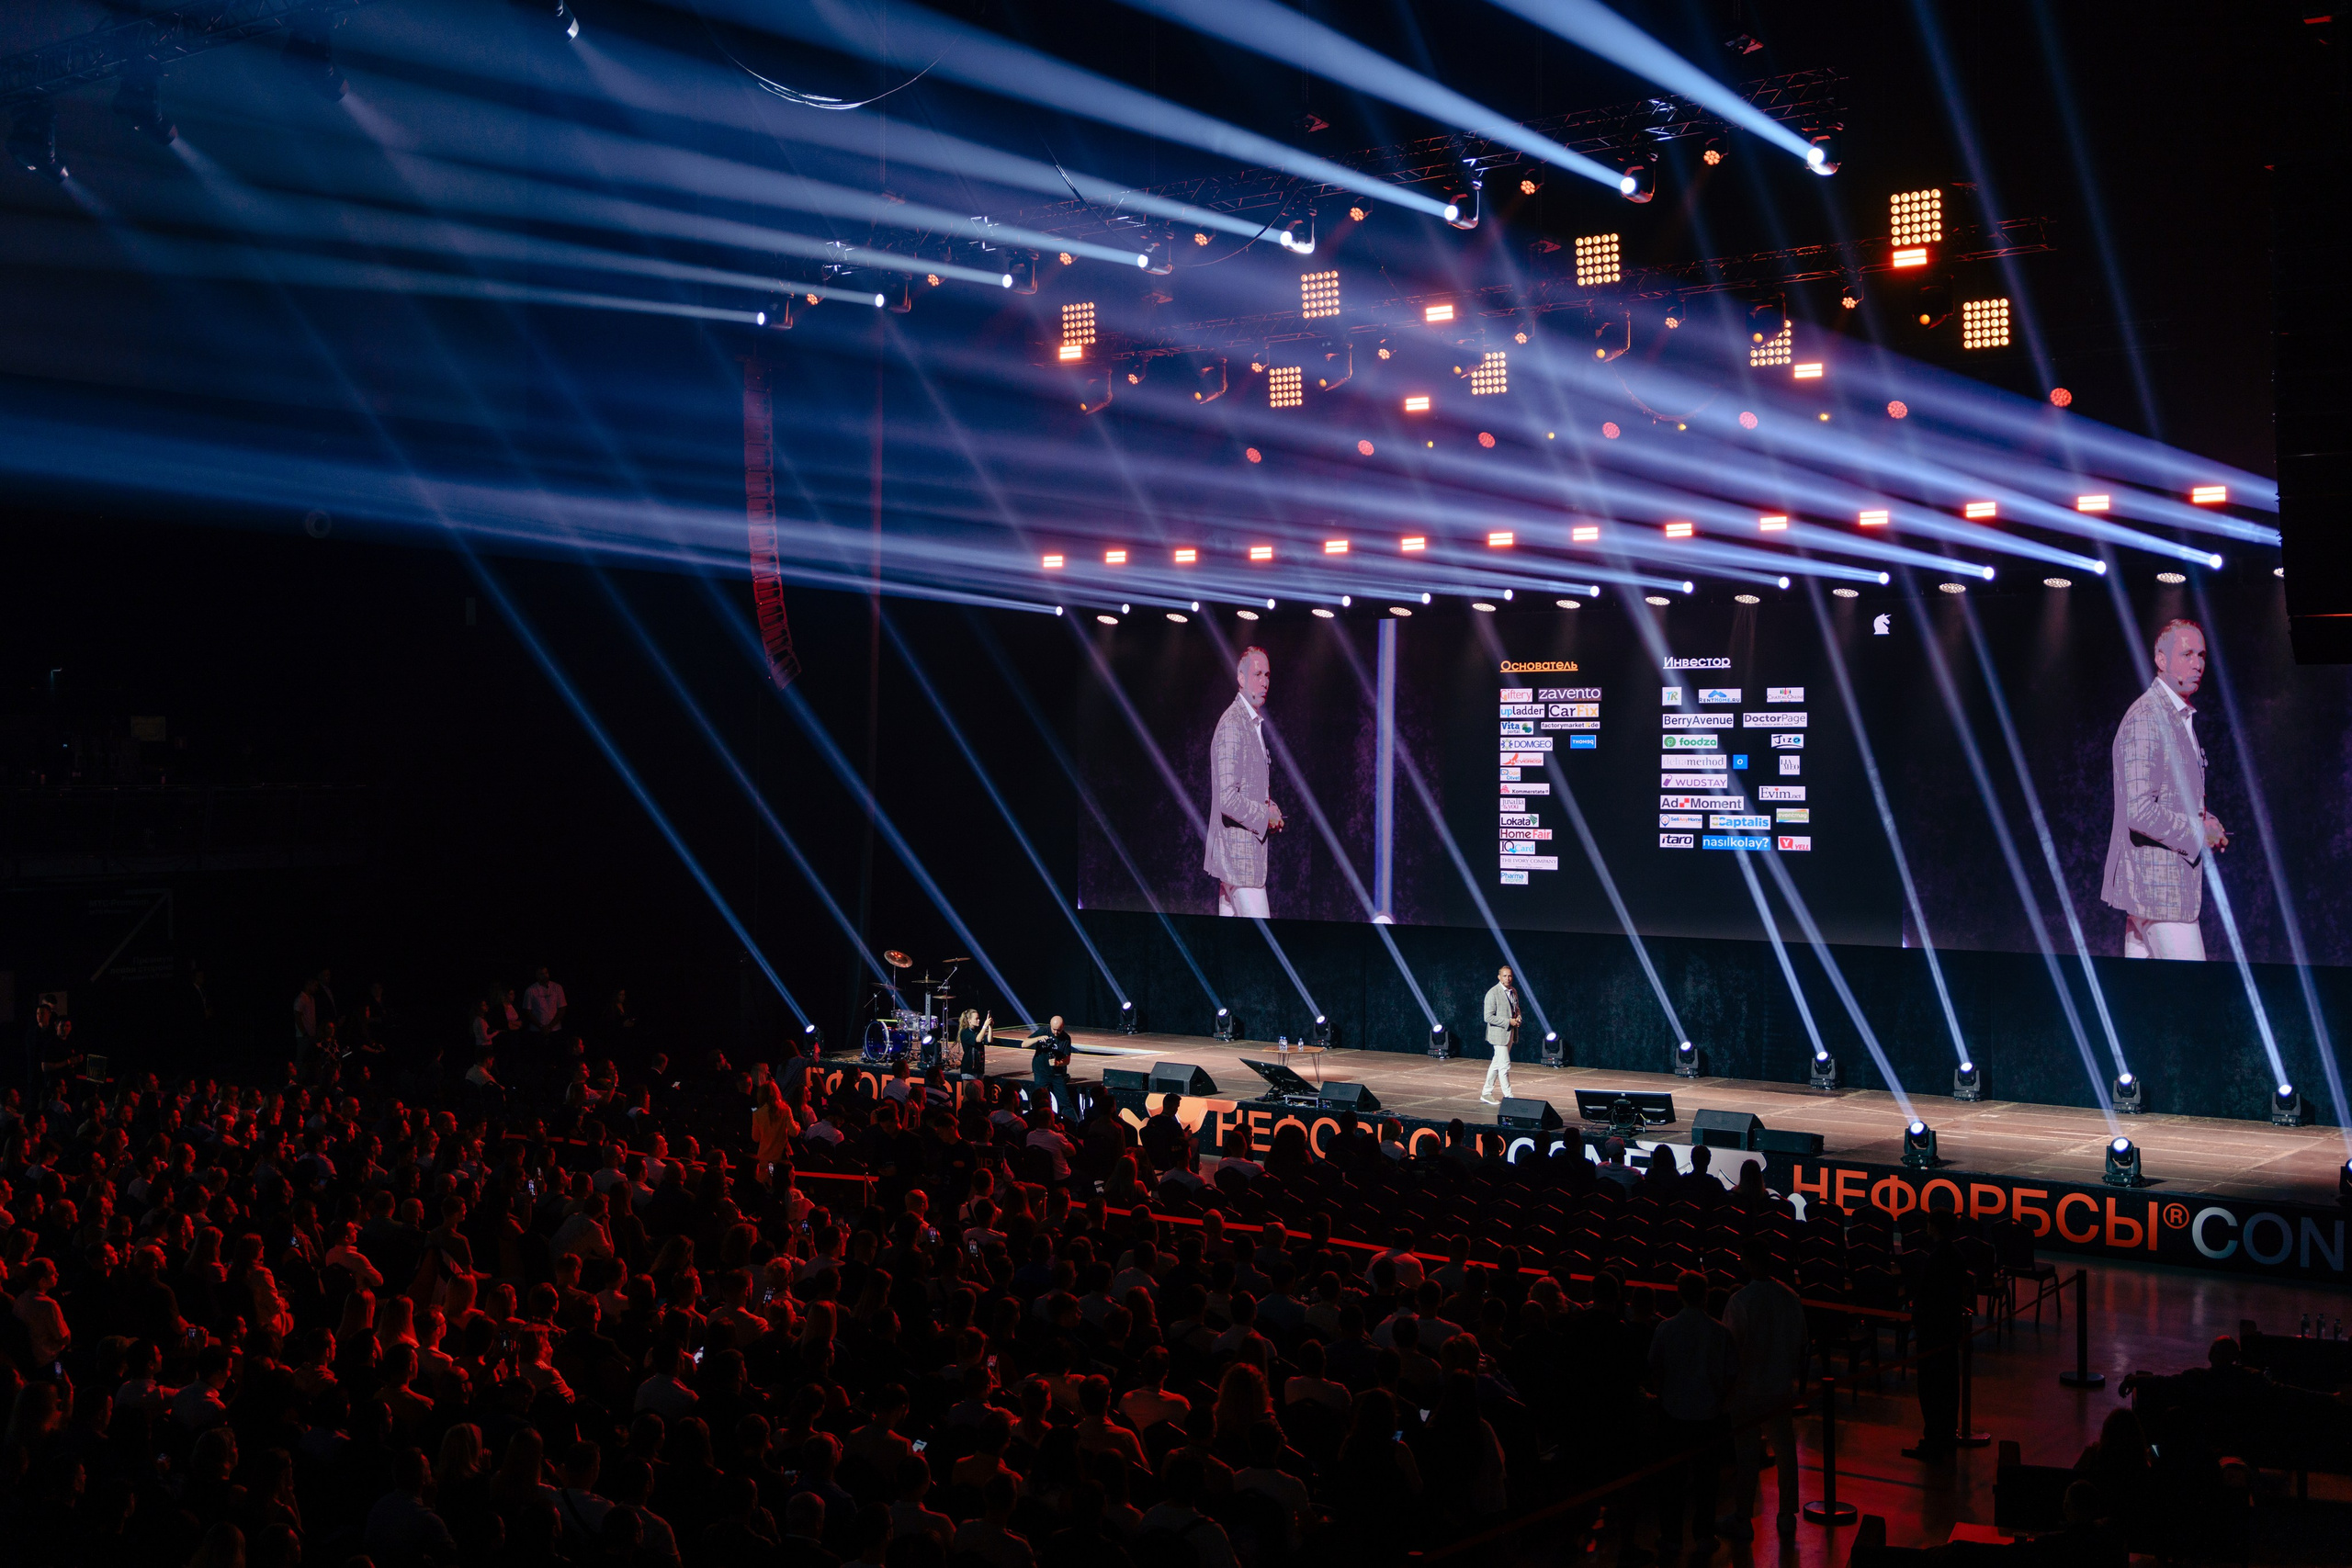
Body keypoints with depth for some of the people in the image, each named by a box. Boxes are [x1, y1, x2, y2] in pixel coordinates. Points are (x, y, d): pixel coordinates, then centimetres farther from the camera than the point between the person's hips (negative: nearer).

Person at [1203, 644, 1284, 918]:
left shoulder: (1255, 723, 16)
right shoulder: (1232, 725, -16)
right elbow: (1228, 798, -23)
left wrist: (1269, 807, 8)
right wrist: (1266, 816, -12)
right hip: (1240, 852, -10)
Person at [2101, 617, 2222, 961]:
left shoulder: (2180, 717, 17)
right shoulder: (2144, 719, -16)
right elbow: (2140, 811, -24)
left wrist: (2203, 821, 8)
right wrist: (2199, 833, -12)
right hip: (2159, 882, -10)